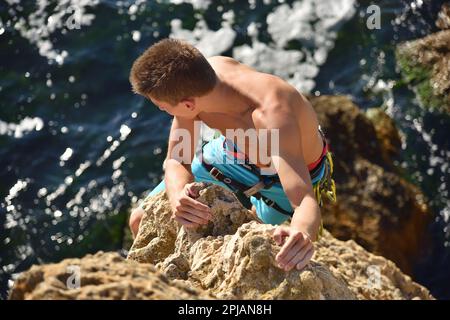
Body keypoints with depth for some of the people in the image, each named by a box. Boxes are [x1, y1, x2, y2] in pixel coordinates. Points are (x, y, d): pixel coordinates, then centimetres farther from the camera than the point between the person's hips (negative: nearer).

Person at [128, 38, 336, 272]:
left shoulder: (271, 118, -46)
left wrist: (302, 232, -75)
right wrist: (178, 197, -45)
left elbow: (307, 203, -51)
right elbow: (176, 161, -21)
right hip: (234, 154, 5)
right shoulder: (196, 78, -28)